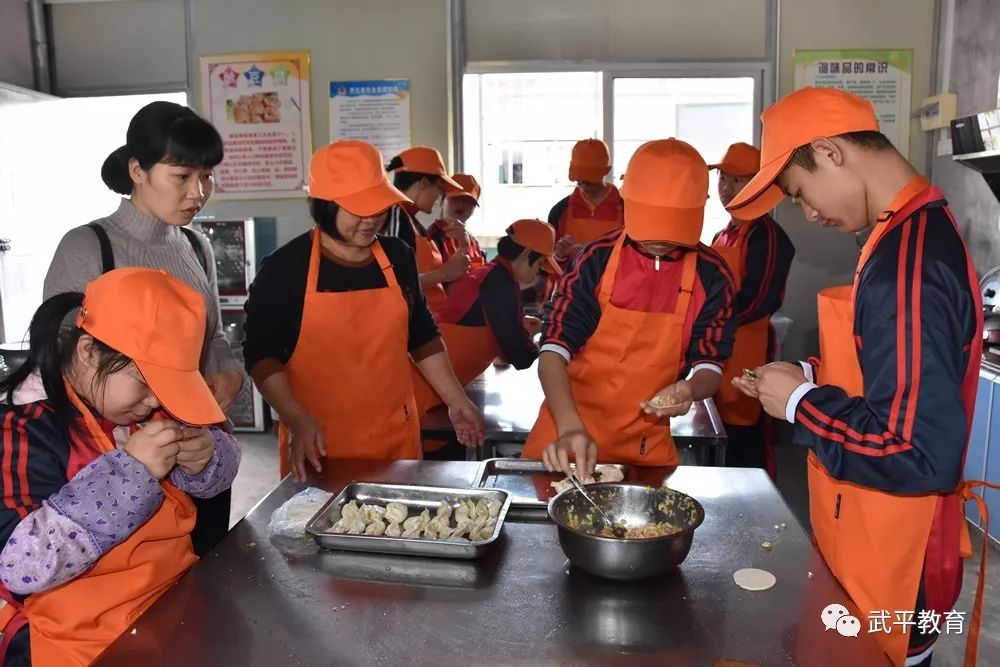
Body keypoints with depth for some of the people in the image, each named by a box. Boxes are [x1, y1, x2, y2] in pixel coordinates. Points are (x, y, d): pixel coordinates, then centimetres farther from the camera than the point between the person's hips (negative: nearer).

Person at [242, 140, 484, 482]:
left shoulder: (398, 257, 3)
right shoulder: (283, 268, -9)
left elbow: (422, 337, 12)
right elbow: (261, 353, -6)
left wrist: (456, 401, 9)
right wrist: (297, 420, -18)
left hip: (396, 437, 4)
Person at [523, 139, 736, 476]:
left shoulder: (711, 275, -7)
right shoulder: (596, 260, -13)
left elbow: (709, 363, -3)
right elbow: (554, 351, -18)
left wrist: (691, 389, -27)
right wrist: (570, 428, -35)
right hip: (567, 429, -1)